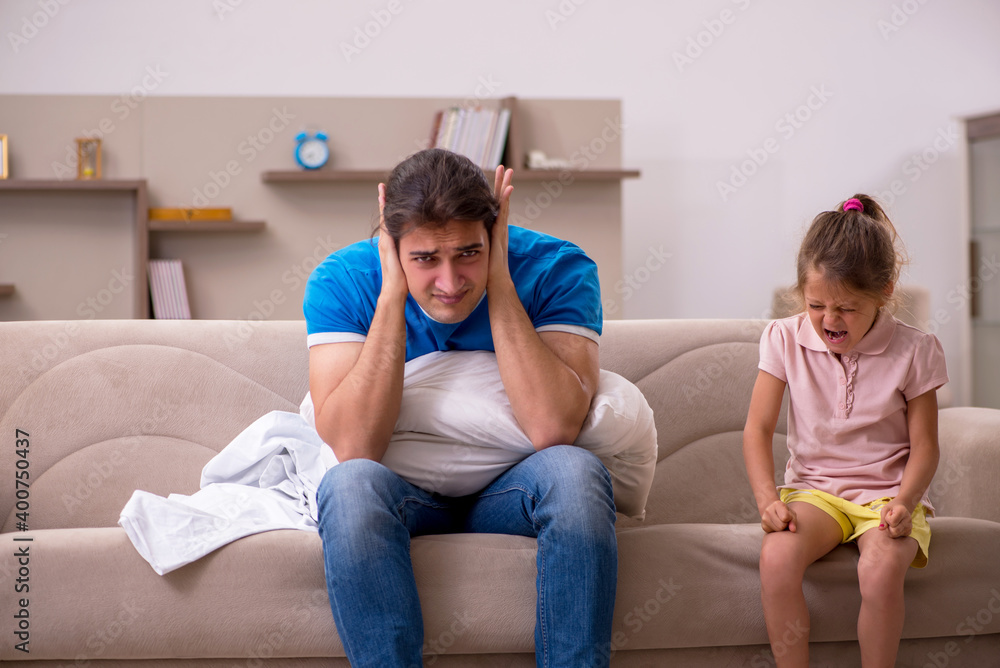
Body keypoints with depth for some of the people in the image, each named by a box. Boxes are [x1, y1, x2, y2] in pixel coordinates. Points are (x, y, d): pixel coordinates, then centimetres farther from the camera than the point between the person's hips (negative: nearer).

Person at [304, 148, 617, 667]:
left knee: (573, 471, -32)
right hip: (405, 497, 0)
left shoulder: (555, 268, -16)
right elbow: (352, 447, -26)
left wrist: (500, 284, -27)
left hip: (509, 491, 0)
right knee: (350, 484, -33)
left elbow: (553, 429, -29)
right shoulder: (342, 281, -14)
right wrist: (394, 294, -27)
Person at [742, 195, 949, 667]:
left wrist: (903, 503, -19)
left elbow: (924, 447, -1)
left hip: (887, 492, -1)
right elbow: (758, 429, -2)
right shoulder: (786, 340, -1)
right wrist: (768, 499, -17)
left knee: (881, 569, -34)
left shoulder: (913, 351, -5)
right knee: (776, 557, -31)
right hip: (813, 490, 1)